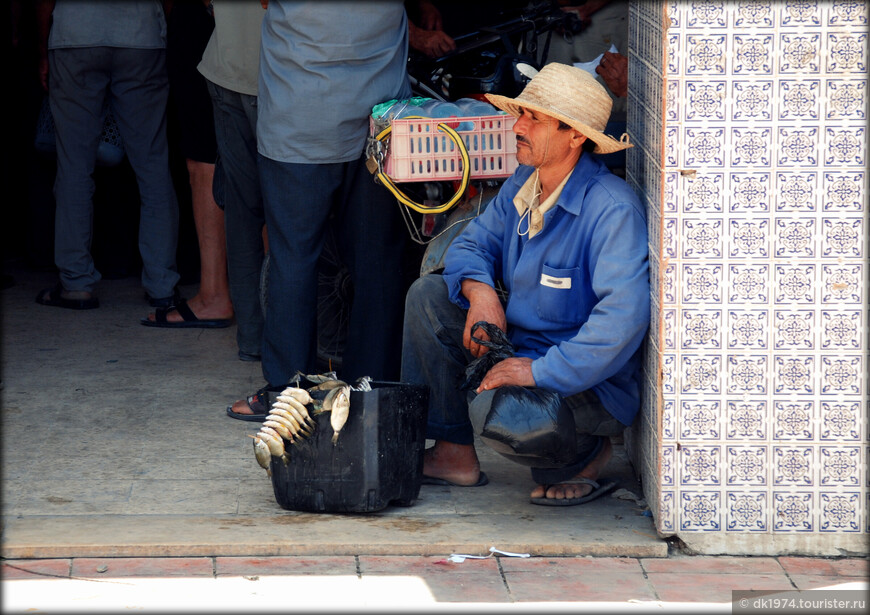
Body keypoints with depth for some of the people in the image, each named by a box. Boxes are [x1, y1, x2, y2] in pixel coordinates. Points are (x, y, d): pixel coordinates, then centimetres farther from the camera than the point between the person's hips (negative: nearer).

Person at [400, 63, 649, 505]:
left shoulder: (612, 210, -23)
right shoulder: (522, 186, 4)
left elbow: (623, 316, -31)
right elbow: (472, 245, 14)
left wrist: (542, 370, -33)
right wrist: (479, 290, -11)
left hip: (589, 382, -8)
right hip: (519, 348, 8)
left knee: (494, 408, -34)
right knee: (428, 295, -1)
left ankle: (582, 455, -1)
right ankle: (453, 452, 4)